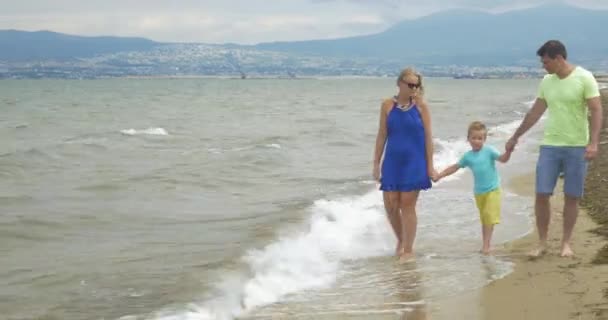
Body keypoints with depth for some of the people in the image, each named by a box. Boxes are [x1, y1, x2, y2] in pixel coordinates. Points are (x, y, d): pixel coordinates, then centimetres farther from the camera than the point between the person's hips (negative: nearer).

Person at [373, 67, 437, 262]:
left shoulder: (420, 106, -3)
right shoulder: (387, 105, 1)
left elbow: (428, 136, -2)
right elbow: (382, 135, 4)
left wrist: (430, 165, -4)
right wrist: (376, 163, 3)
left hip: (414, 162, -2)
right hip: (392, 162, 2)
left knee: (407, 206, 0)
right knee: (390, 205, 4)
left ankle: (408, 250, 11)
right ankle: (400, 240, 29)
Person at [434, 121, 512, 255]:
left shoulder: (489, 151, -7)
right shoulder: (468, 156, 4)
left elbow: (503, 159, -16)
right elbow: (455, 167, 12)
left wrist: (508, 151, -36)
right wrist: (439, 175, 7)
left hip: (492, 190, -4)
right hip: (479, 192, 4)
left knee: (490, 217, -10)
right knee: (484, 219, 12)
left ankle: (486, 245, -11)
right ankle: (485, 244, 19)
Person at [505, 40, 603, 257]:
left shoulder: (584, 78, -9)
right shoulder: (546, 82, 6)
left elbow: (596, 111, -12)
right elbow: (535, 113, 15)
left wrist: (593, 143, -22)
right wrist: (515, 137, 19)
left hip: (576, 147, -4)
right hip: (550, 146, 4)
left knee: (571, 197, 4)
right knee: (541, 195, -1)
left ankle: (566, 243, 15)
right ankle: (542, 243, 10)